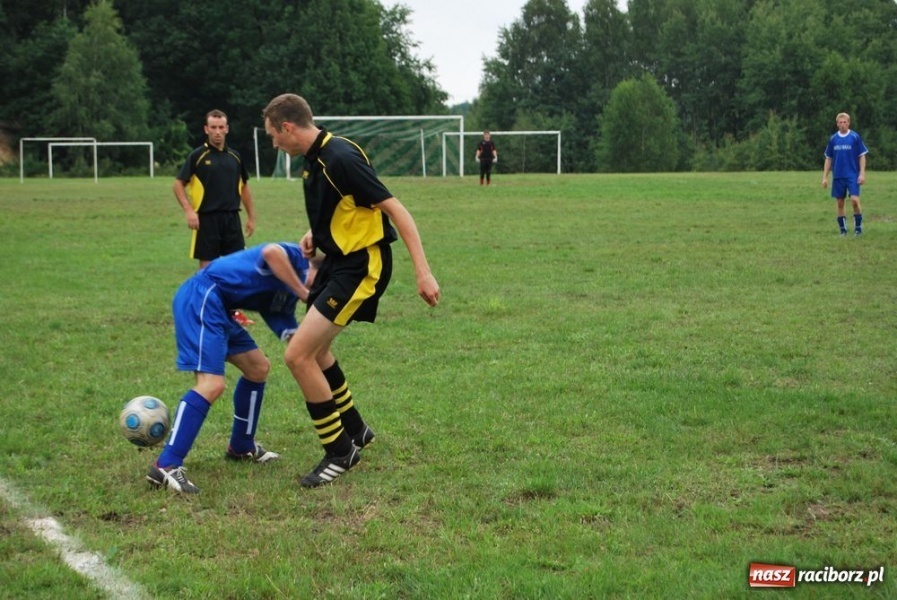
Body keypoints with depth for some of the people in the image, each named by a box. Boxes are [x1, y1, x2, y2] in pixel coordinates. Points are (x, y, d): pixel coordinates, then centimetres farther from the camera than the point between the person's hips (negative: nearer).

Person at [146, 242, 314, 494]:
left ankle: (241, 447, 32)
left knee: (258, 368, 20)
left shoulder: (286, 297, 21)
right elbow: (271, 252, -28)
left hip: (217, 307, 11)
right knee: (212, 384, -20)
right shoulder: (297, 257, -4)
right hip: (203, 297, -11)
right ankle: (166, 466, -22)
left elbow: (295, 340, 13)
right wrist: (303, 292, -21)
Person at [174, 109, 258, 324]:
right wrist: (189, 210, -14)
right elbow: (179, 184, -3)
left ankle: (233, 311, 14)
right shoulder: (198, 155, -4)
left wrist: (251, 216, 16)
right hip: (207, 219, -4)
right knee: (207, 266, 0)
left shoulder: (234, 156, 10)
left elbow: (244, 187, 19)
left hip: (232, 218, 4)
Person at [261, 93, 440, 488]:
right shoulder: (313, 159, 6)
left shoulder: (341, 158, -23)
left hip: (361, 266, -10)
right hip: (337, 259, 10)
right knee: (314, 351, 21)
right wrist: (316, 235, 8)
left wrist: (423, 272, -27)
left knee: (298, 355, -13)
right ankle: (355, 430, 39)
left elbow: (395, 210, -23)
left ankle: (341, 452, 1)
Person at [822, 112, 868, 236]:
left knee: (854, 200, -16)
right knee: (840, 203, 5)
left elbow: (862, 156, 0)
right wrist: (825, 177, 8)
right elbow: (828, 159, 12)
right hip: (838, 176, 3)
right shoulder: (833, 139, 7)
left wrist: (862, 174, -8)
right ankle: (843, 230, 15)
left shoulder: (855, 137, -2)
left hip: (853, 175, -3)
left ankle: (858, 227, 1)